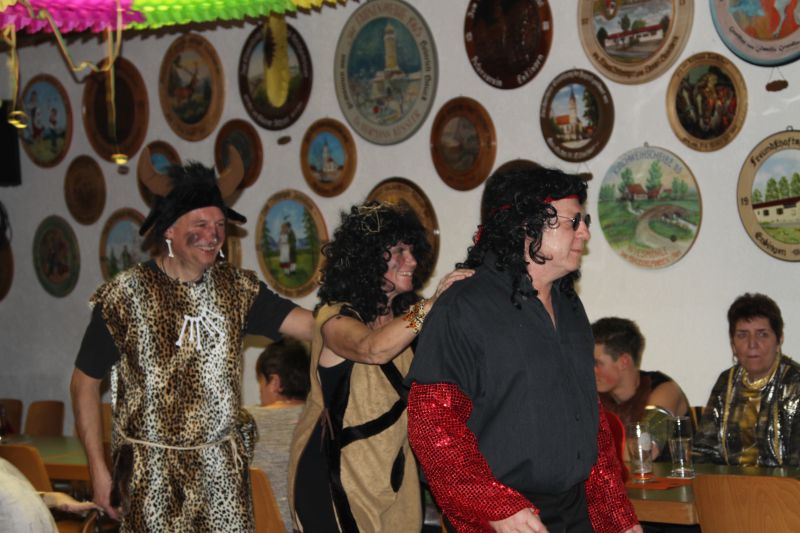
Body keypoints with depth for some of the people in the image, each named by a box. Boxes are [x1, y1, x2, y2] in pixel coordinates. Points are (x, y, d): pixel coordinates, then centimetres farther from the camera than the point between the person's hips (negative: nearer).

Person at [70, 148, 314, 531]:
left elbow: (310, 324, -6)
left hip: (222, 466, 3)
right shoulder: (125, 294, -6)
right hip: (151, 471, -3)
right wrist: (97, 469, -4)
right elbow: (84, 382, 0)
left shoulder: (235, 287, 2)